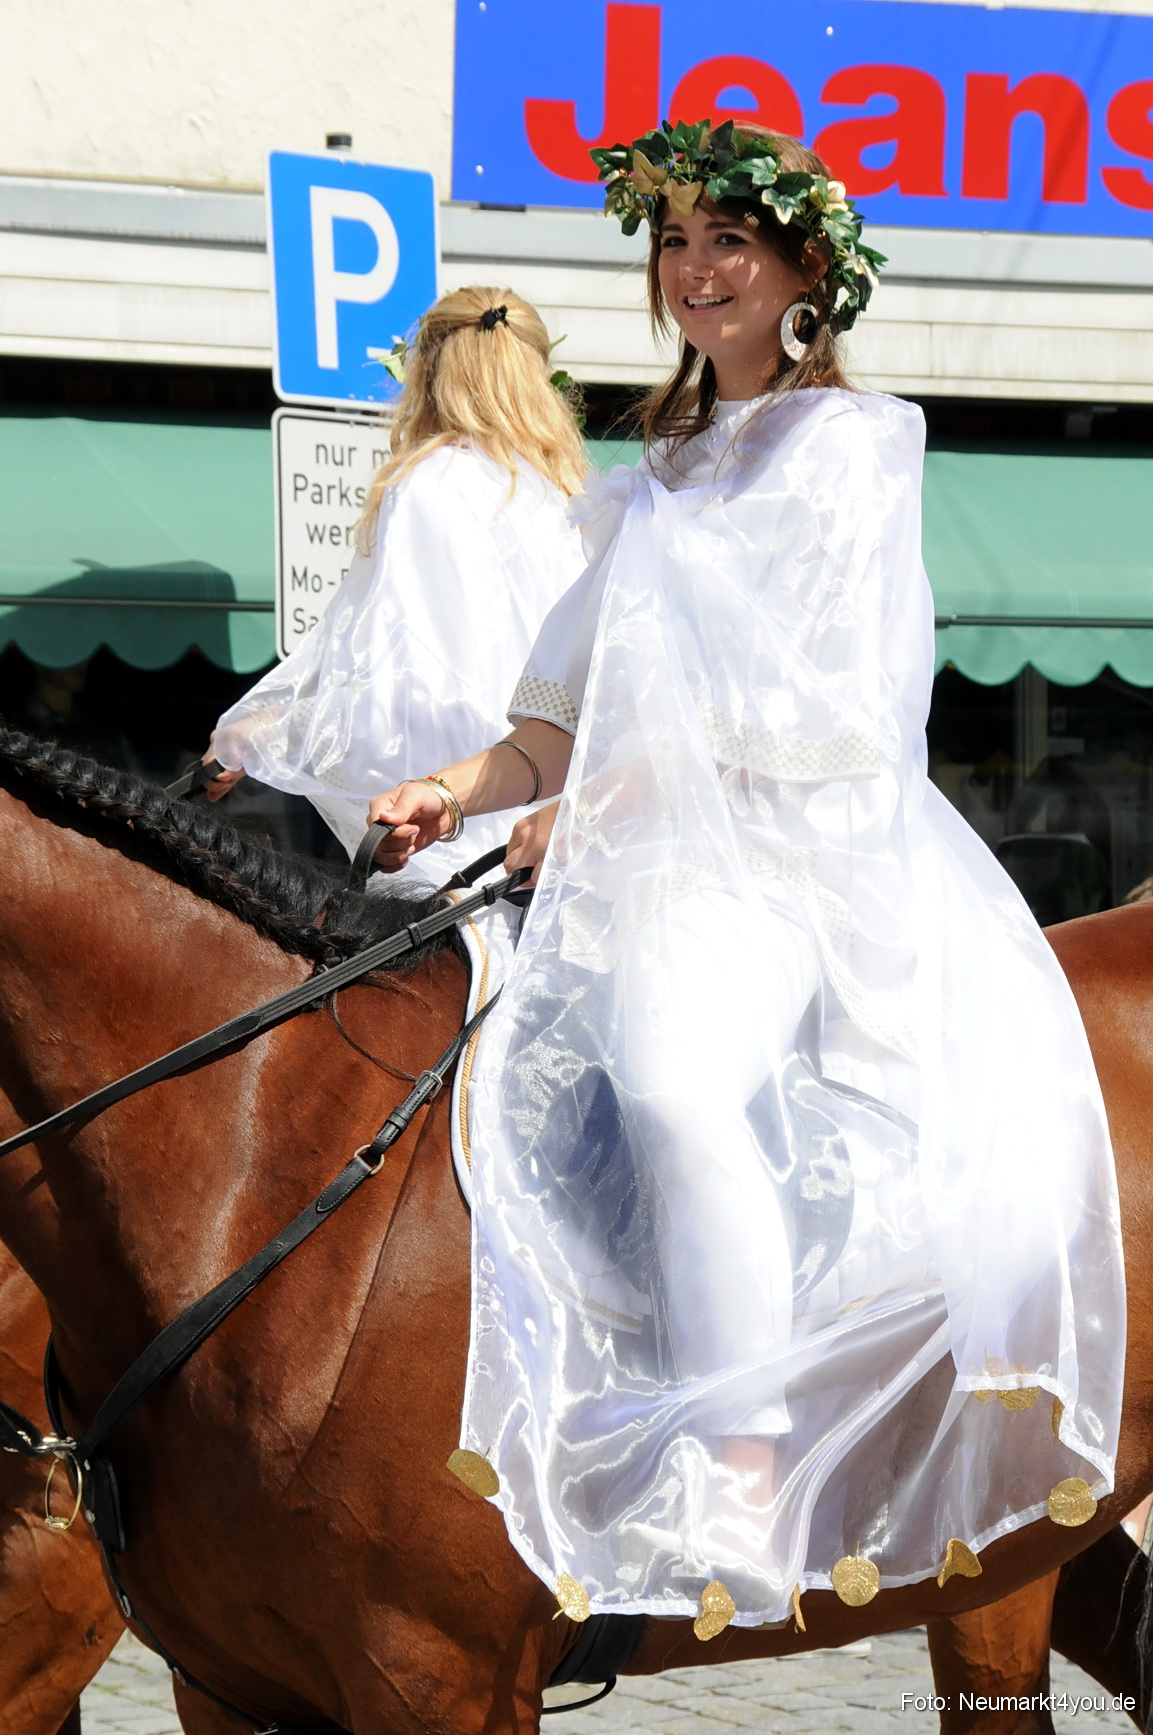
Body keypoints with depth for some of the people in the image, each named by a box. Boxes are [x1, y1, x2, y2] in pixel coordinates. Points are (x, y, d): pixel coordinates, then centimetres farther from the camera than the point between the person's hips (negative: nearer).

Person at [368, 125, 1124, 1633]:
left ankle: (744, 1500, -34)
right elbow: (587, 705, 19)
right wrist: (468, 788, 0)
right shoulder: (662, 475, 26)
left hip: (808, 848, -8)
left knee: (671, 1072, -33)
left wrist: (599, 804, -12)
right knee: (527, 1068, -17)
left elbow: (787, 695, -7)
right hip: (657, 860, 8)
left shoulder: (853, 439, 4)